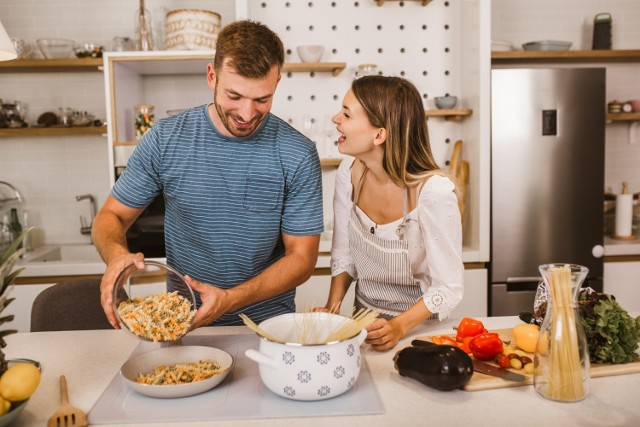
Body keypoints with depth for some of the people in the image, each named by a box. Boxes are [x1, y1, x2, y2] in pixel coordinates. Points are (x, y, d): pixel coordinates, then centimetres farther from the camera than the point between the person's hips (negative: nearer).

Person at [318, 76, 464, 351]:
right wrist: (332, 307, -10)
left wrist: (399, 327, -26)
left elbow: (448, 288, -15)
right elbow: (343, 256, 3)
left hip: (419, 326, -4)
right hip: (363, 319, 4)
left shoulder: (434, 191, -23)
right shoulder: (348, 173, -8)